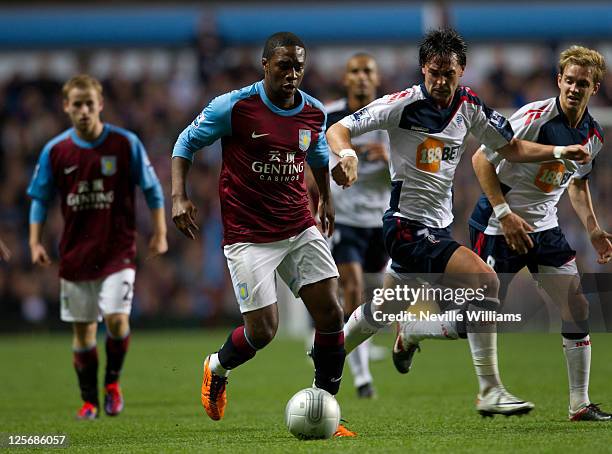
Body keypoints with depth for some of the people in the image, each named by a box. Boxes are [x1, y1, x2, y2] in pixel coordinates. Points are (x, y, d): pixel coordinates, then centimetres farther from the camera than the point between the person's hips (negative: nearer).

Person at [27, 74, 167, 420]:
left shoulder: (126, 143, -6)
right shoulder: (55, 151, -1)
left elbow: (152, 189, 3)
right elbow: (40, 198, 8)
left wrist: (160, 233, 0)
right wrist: (35, 242, 0)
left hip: (118, 250, -2)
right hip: (76, 253, 2)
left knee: (117, 319, -16)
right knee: (83, 329, 7)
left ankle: (112, 381, 10)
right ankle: (89, 401, 21)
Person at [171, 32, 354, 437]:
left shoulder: (314, 113, 2)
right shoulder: (234, 107, -12)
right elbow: (187, 142, 0)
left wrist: (326, 198, 34)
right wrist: (179, 197, -9)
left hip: (301, 228, 5)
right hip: (248, 235, -5)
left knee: (331, 313, -6)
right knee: (263, 330, -9)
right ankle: (217, 369, 26)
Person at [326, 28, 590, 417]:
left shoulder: (470, 106, 3)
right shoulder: (403, 104, -14)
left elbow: (511, 147, 13)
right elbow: (339, 130, -12)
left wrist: (560, 151, -1)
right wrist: (346, 154, -34)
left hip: (439, 225, 7)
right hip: (408, 226, -7)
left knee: (383, 310, 20)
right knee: (485, 279, -22)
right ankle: (490, 392, -19)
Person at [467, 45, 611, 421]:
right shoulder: (534, 117, -19)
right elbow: (482, 160, -17)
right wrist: (505, 214, -23)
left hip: (546, 227, 6)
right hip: (499, 224, -6)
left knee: (578, 307, -3)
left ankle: (580, 404, 4)